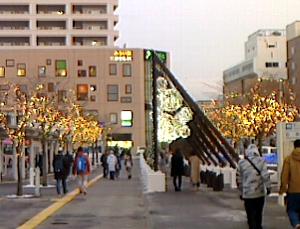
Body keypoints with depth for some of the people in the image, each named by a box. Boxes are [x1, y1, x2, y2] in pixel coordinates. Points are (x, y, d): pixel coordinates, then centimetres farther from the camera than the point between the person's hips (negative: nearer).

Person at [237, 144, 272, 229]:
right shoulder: (261, 161, -3)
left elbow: (239, 179, 6)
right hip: (260, 193, 1)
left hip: (247, 194, -1)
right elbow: (265, 175, -13)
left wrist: (241, 192, 16)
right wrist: (268, 187, -4)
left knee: (251, 215, 3)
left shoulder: (241, 162, 1)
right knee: (259, 213, 18)